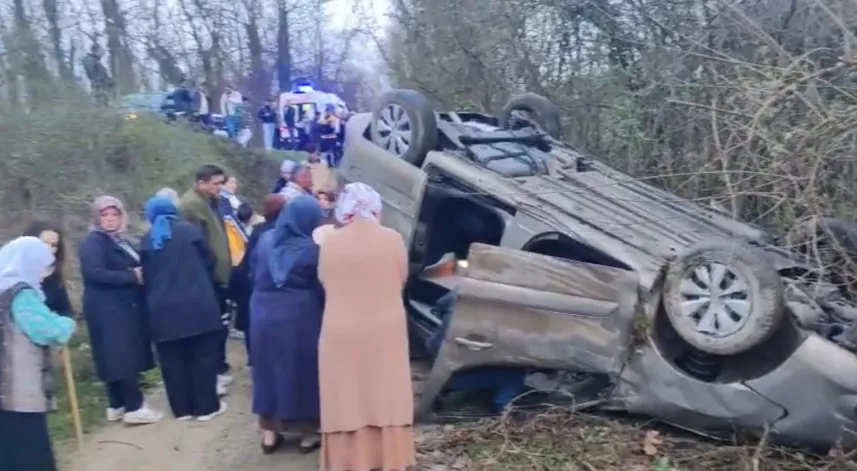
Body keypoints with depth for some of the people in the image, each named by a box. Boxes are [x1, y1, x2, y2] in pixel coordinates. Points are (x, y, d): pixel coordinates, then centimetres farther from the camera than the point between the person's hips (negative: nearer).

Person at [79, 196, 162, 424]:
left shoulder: (120, 241, 18)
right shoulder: (92, 242, -8)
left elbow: (133, 267, 19)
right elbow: (94, 273, -22)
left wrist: (141, 274, -3)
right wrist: (133, 276, -20)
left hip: (126, 307, 9)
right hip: (108, 309, -9)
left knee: (122, 357, 10)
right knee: (124, 356, -10)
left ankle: (117, 405, 17)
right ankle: (134, 407, -7)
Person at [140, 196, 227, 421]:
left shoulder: (146, 241, 5)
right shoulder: (190, 230, -1)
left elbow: (146, 277, 9)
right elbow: (209, 261, 6)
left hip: (163, 310, 2)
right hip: (197, 305, -2)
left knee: (173, 361, 10)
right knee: (203, 356, 6)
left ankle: (182, 408, 17)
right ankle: (207, 406, 9)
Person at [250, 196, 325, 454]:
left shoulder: (265, 240, 1)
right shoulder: (312, 248, -14)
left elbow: (254, 274, 11)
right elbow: (323, 288, -8)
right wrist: (325, 315, 8)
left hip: (264, 315, 4)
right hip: (301, 318, -4)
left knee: (270, 370, 14)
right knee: (303, 371, 8)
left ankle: (269, 432, 21)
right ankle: (308, 433, 18)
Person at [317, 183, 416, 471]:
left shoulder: (330, 244, -5)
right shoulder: (393, 239, -7)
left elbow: (325, 284, 6)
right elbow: (401, 281, 4)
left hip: (342, 334, 0)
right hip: (385, 333, 0)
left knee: (347, 399, 10)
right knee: (385, 397, 11)